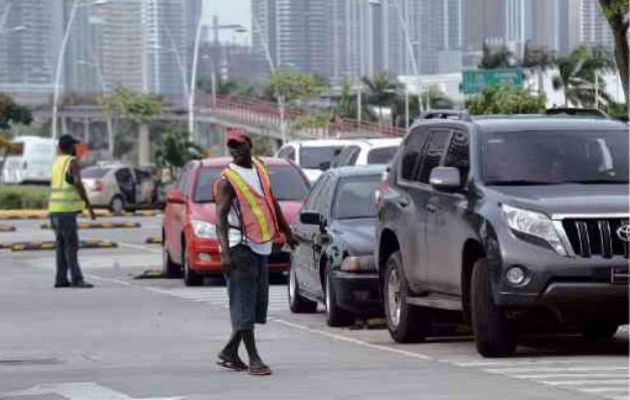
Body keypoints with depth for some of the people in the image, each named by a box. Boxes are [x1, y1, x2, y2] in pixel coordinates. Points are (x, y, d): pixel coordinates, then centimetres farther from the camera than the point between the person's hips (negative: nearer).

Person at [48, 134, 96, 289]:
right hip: (67, 209, -8)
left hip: (54, 209, 8)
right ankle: (76, 279, -15)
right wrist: (89, 206, -17)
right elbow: (78, 184, -18)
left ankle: (61, 279, 10)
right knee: (71, 245, -10)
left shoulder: (57, 162, 15)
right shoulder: (72, 162, -8)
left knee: (61, 245, 11)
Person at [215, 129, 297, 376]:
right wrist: (225, 252, -29)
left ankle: (229, 353, 19)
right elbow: (221, 217, -18)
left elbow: (272, 203, 25)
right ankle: (254, 360, -8)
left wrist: (286, 231, 32)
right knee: (243, 303, -7)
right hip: (240, 246, -8)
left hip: (261, 245, 8)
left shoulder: (259, 169, 12)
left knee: (258, 303, 10)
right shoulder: (227, 180, -10)